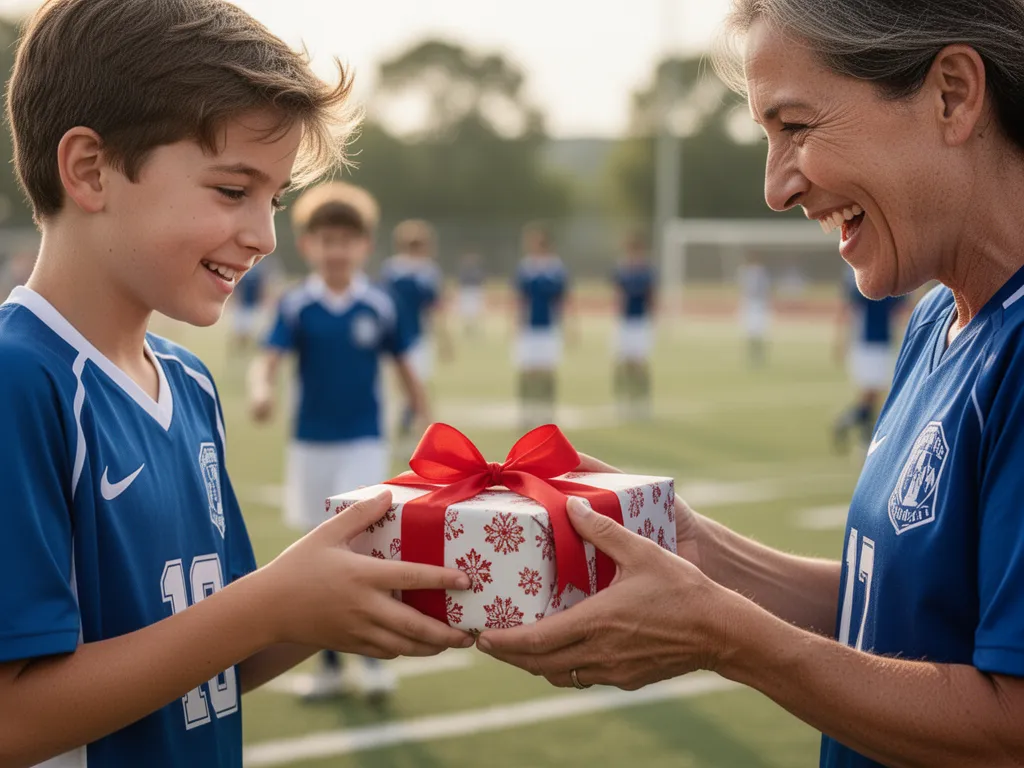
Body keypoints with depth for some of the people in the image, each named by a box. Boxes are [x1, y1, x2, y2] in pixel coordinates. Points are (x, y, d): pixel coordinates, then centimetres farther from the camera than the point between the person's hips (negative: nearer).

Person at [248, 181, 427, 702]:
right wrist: (261, 390, -38)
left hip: (364, 444, -1)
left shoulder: (379, 307, -4)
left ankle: (373, 658, 4)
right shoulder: (296, 307, -5)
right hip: (310, 444, 2)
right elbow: (268, 360, -17)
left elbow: (404, 366, 5)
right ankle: (330, 665, 21)